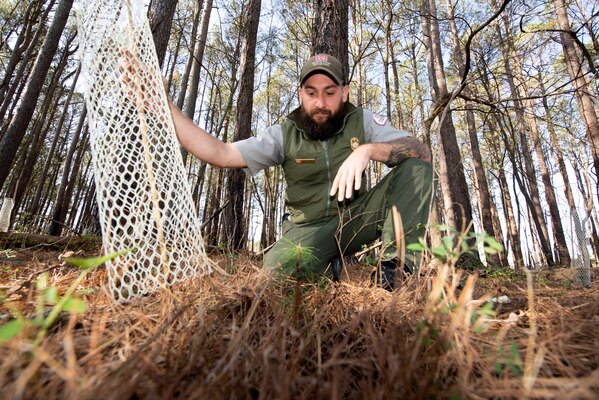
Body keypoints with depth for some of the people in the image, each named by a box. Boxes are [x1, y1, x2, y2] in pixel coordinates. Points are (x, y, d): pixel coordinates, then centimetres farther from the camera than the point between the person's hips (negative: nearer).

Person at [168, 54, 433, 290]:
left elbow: (421, 152, -12)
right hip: (309, 228, -1)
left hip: (356, 219, 2)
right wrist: (166, 106, -16)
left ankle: (394, 266, -22)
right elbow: (220, 154, -10)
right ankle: (331, 266, -3)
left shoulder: (361, 121, -2)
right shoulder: (284, 134, -4)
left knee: (416, 166, -16)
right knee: (279, 268, -34)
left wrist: (368, 149, -30)